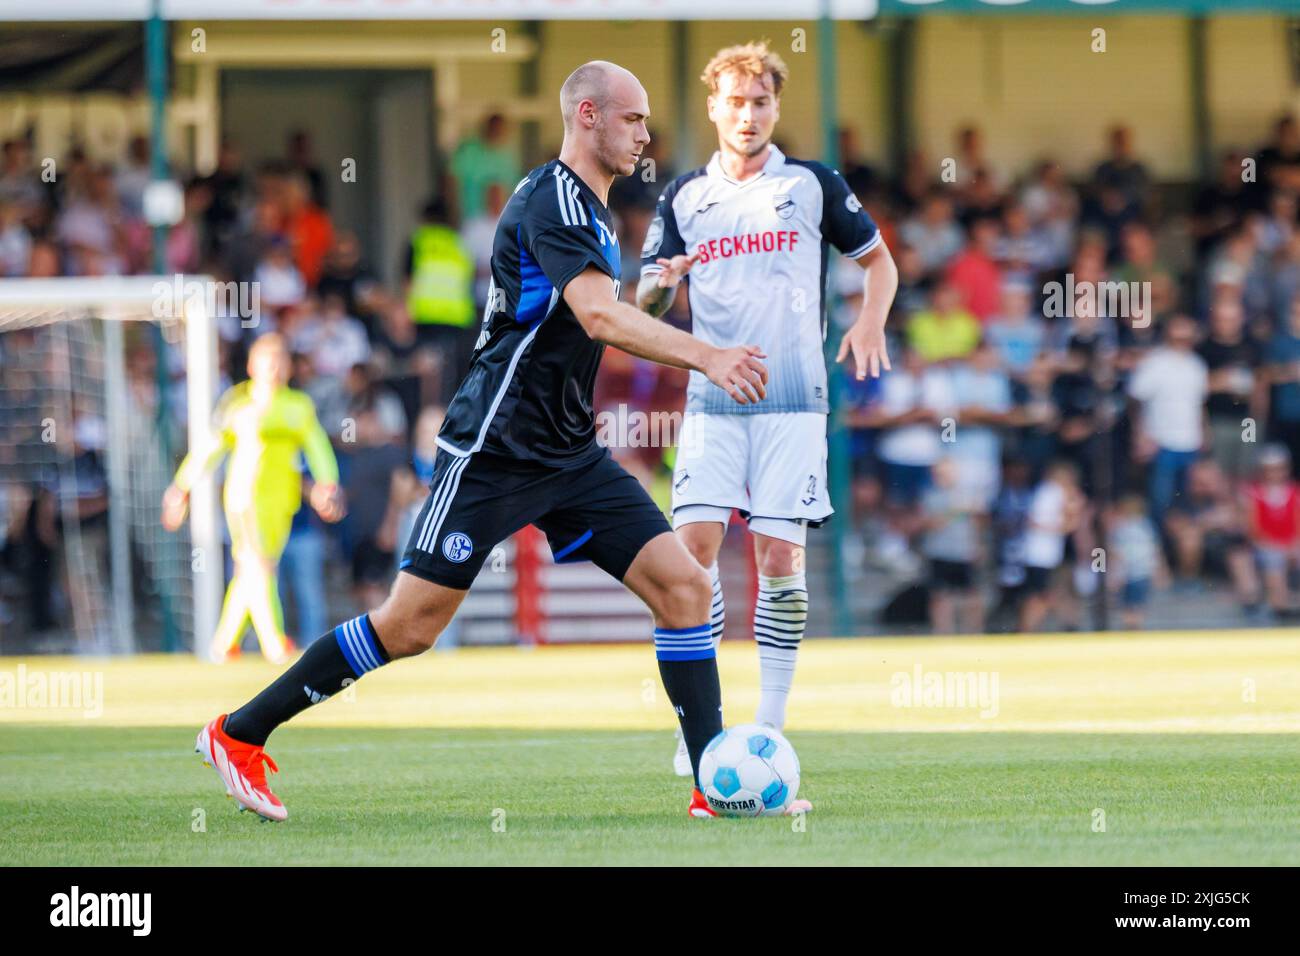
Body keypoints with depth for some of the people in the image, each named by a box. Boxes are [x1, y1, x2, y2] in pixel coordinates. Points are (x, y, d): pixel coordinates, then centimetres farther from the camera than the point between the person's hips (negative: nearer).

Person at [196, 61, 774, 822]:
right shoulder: (552, 201, -16)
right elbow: (599, 315, -30)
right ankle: (238, 734, 7)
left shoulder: (593, 210, 15)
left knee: (684, 586, -4)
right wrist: (706, 357, -36)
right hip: (494, 448, -9)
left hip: (570, 454, 9)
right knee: (411, 627, -6)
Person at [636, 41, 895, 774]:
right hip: (712, 403, 2)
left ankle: (771, 725, 1)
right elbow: (646, 301, 10)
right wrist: (661, 282, -14)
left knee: (780, 554, -7)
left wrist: (870, 322, -5)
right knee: (694, 546, -10)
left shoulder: (812, 184, 5)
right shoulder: (685, 198, 10)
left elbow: (878, 259, 13)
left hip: (792, 402, -2)